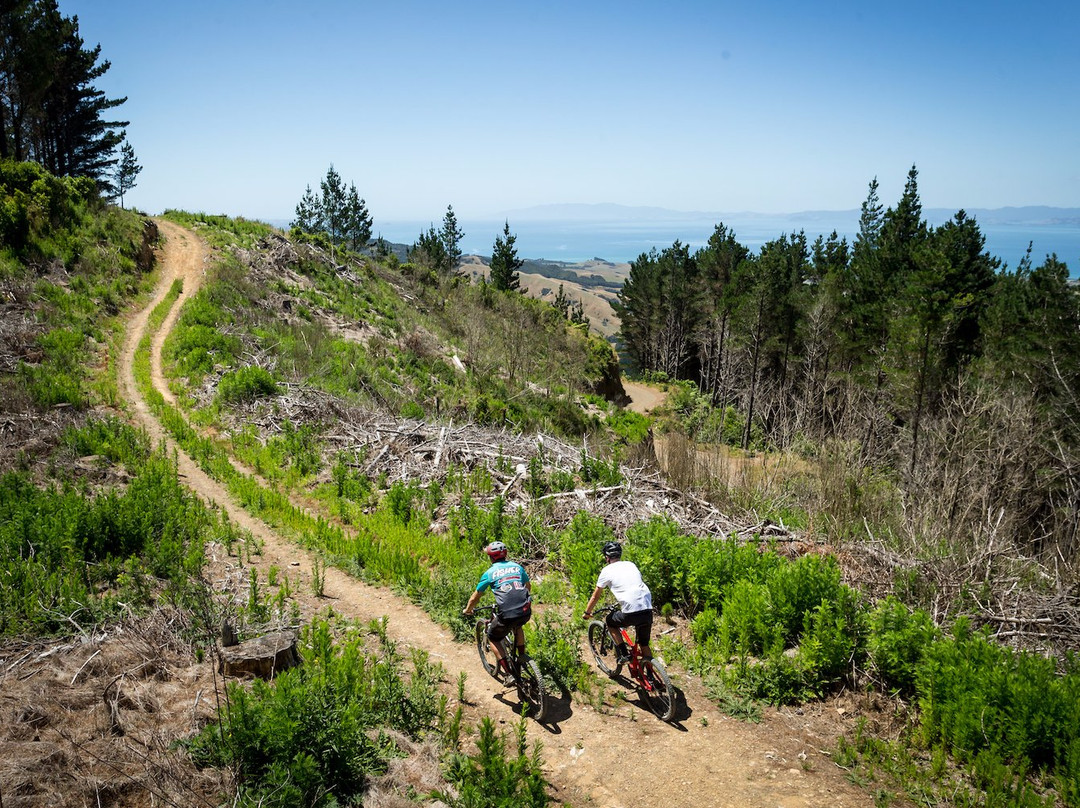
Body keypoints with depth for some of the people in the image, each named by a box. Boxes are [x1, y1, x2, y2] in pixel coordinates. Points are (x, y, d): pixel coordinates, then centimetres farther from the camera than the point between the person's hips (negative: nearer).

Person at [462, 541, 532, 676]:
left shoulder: (489, 573, 6)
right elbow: (528, 587, 31)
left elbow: (475, 597, 14)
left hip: (507, 615, -4)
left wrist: (467, 610, 32)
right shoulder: (517, 566, 16)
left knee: (493, 639, 21)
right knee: (517, 625, 39)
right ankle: (522, 656, 33)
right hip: (526, 612, 4)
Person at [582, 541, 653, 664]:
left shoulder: (607, 571, 6)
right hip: (648, 611, 5)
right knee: (644, 644, 23)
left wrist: (587, 612, 29)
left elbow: (596, 596, 14)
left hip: (631, 613, -5)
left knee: (610, 621, 24)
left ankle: (624, 654, 15)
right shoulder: (631, 565, 20)